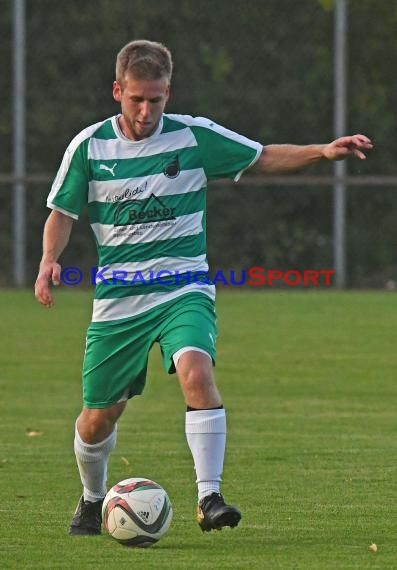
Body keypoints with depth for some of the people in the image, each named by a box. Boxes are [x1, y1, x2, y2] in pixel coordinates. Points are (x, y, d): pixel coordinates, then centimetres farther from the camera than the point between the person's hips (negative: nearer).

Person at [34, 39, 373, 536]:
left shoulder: (195, 136, -2)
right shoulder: (89, 146, -1)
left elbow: (264, 158, 8)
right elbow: (62, 212, 7)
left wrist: (323, 151, -6)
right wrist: (49, 260, -12)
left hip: (183, 289, -1)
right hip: (118, 296, 1)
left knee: (196, 373, -31)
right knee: (99, 415, 6)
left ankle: (209, 497, -29)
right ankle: (92, 500, 36)